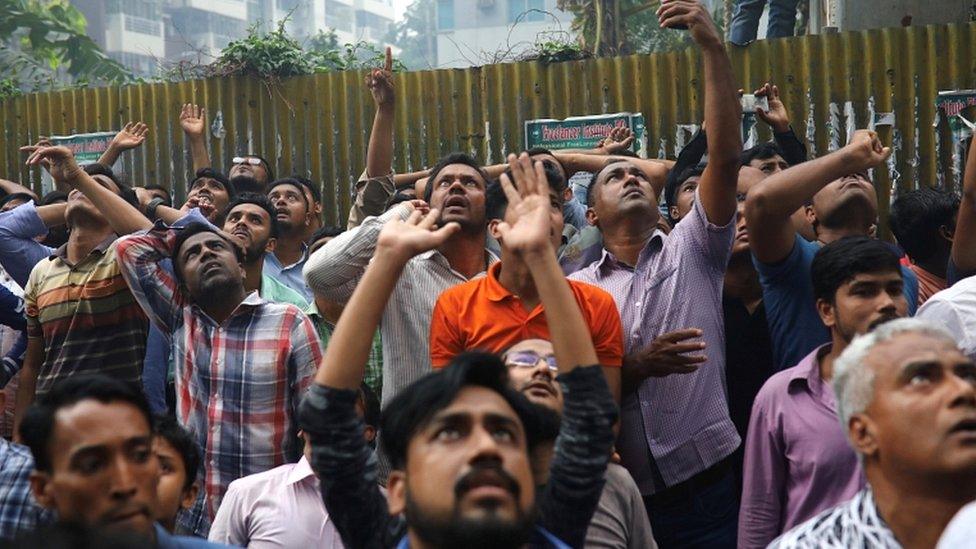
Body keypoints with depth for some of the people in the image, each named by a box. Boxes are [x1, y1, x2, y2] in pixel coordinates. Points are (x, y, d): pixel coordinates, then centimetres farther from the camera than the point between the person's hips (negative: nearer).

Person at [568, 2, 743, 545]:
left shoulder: (692, 251, 6)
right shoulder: (578, 289, 7)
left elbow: (726, 156, -7)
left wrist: (714, 48, -13)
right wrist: (639, 366, -15)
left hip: (707, 485, 0)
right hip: (621, 494, 1)